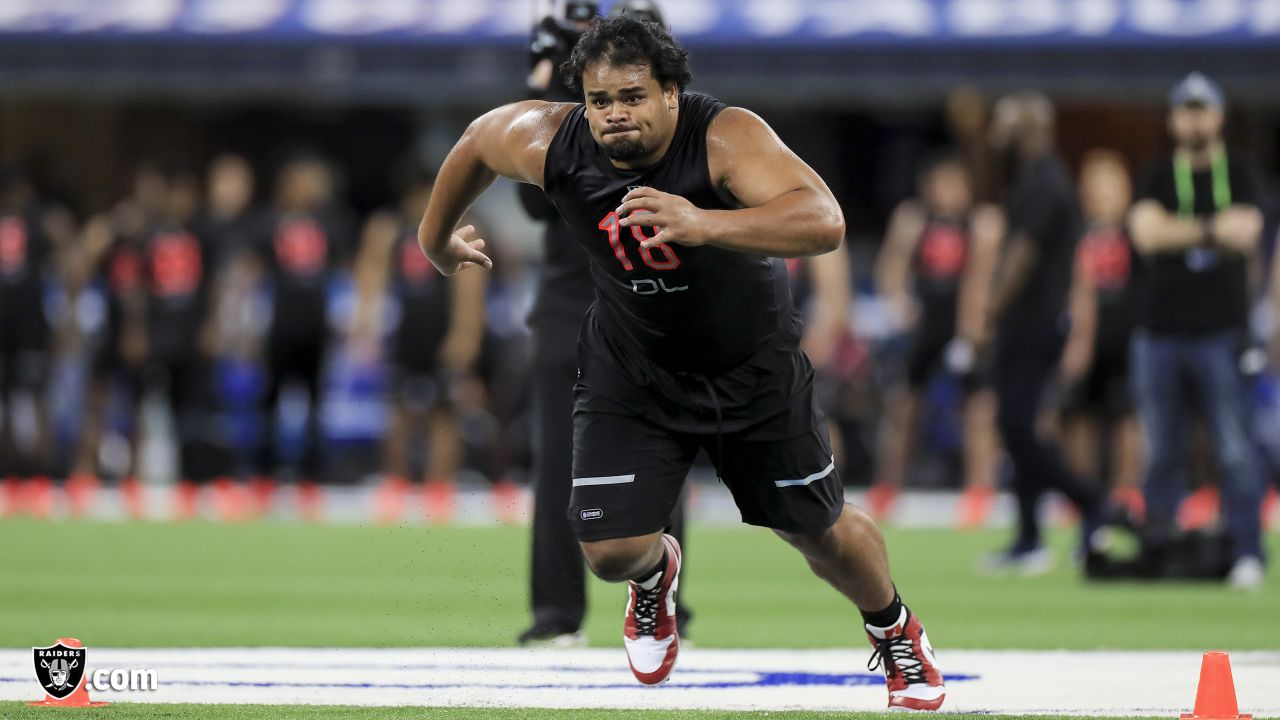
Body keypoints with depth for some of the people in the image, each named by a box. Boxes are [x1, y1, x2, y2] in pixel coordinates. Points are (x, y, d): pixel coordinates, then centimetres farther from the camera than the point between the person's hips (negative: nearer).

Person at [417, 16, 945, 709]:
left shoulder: (725, 137, -33)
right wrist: (435, 236, 21)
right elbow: (476, 141, 3)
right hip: (630, 363, 2)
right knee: (611, 550, -9)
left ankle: (894, 631, 45)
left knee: (822, 532, 11)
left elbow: (823, 222, -48)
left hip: (754, 366, -2)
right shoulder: (548, 144, -21)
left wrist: (701, 224, -62)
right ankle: (655, 575, 32)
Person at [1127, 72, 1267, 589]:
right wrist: (1214, 228, -11)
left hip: (1220, 331, -2)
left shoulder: (1238, 174, 7)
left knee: (1235, 450, -9)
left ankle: (1247, 552, -8)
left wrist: (1178, 232, -9)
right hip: (1160, 329, 2)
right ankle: (1157, 548, 11)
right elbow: (1146, 233, -8)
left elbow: (1246, 233, -9)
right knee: (1160, 452, 4)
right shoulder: (1159, 178, 10)